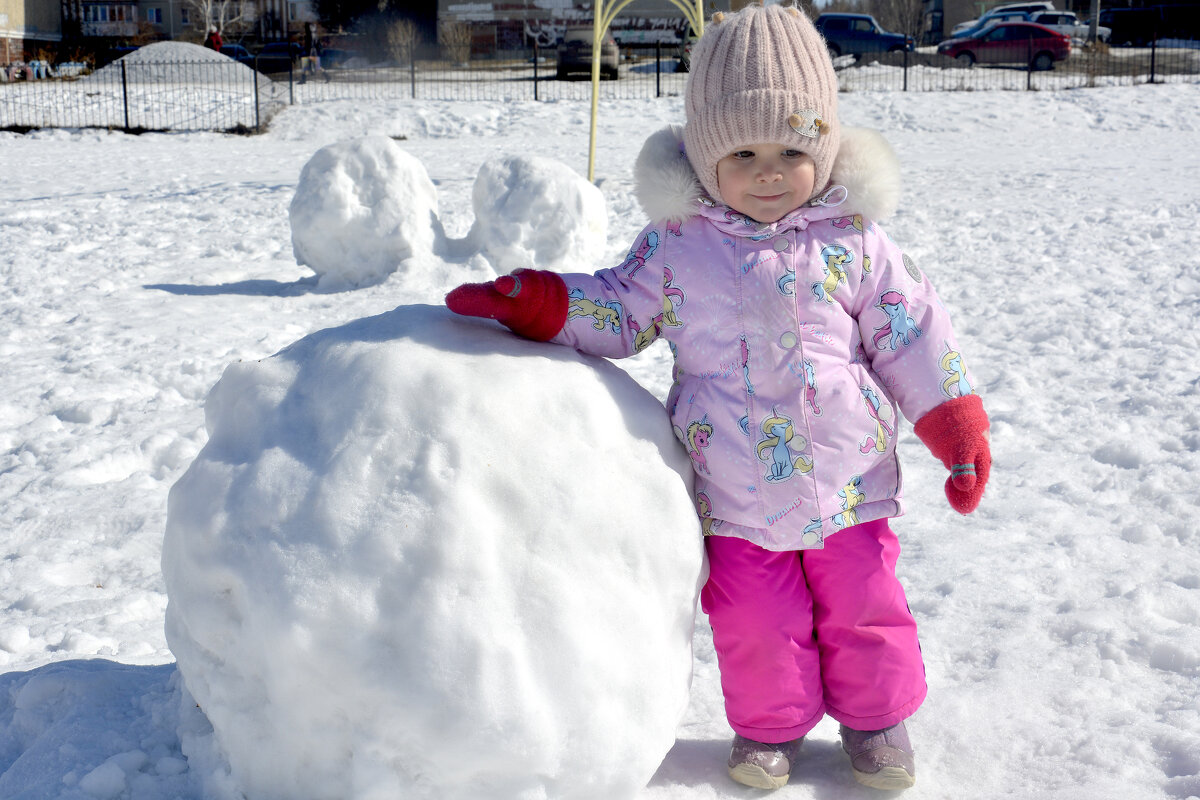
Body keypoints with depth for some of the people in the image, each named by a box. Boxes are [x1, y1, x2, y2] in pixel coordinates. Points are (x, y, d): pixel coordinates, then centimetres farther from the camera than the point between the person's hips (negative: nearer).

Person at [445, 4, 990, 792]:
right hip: (734, 494, 0)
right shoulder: (678, 245, -5)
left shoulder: (853, 240, -5)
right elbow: (614, 312, 3)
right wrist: (530, 301, -12)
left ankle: (876, 717, 38)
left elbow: (912, 334, 1)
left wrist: (960, 429, -1)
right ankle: (771, 725, 36)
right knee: (754, 622, 10)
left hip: (848, 481, 0)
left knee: (863, 609, 13)